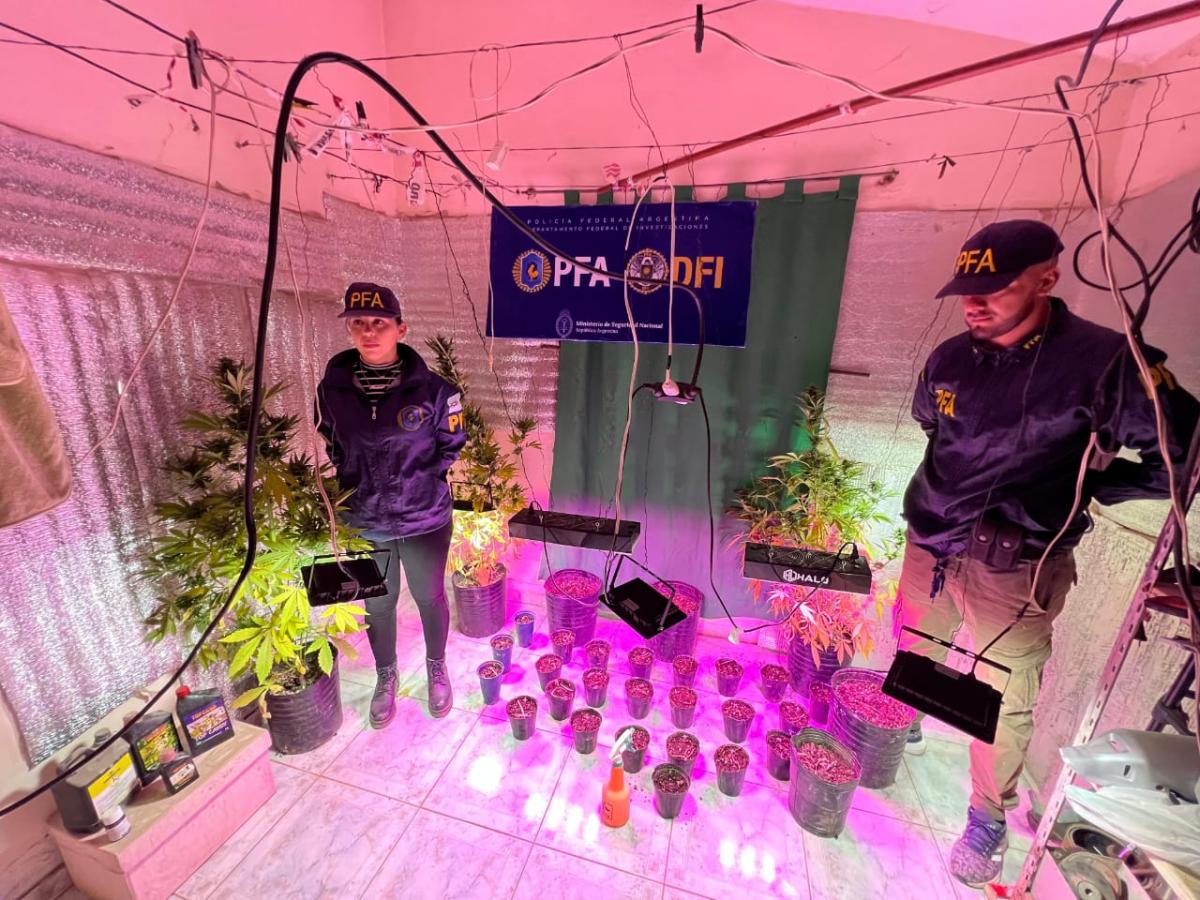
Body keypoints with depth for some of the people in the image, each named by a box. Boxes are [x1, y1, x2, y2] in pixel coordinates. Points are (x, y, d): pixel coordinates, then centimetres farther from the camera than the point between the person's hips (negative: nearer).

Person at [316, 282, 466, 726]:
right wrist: (358, 485, -1)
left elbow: (450, 447, -3)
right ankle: (385, 676, 47)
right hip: (363, 523, 2)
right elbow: (332, 448, 9)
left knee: (430, 597, 17)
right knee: (378, 603, 20)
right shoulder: (332, 388, -5)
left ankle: (436, 667, 45)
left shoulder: (431, 388, -13)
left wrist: (412, 481, -8)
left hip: (424, 520, -2)